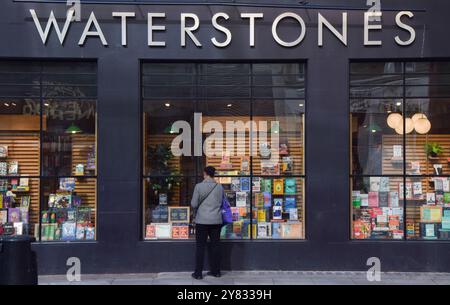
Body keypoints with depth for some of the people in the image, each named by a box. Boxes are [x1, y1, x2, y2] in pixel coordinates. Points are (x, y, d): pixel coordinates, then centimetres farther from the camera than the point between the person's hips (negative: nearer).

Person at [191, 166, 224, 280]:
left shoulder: (199, 186, -8)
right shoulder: (219, 187, 1)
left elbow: (194, 204, -5)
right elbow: (221, 203, 7)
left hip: (202, 220, -3)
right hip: (216, 220, 3)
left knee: (200, 246, 5)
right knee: (215, 245, 12)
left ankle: (198, 273, 9)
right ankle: (215, 271, 20)